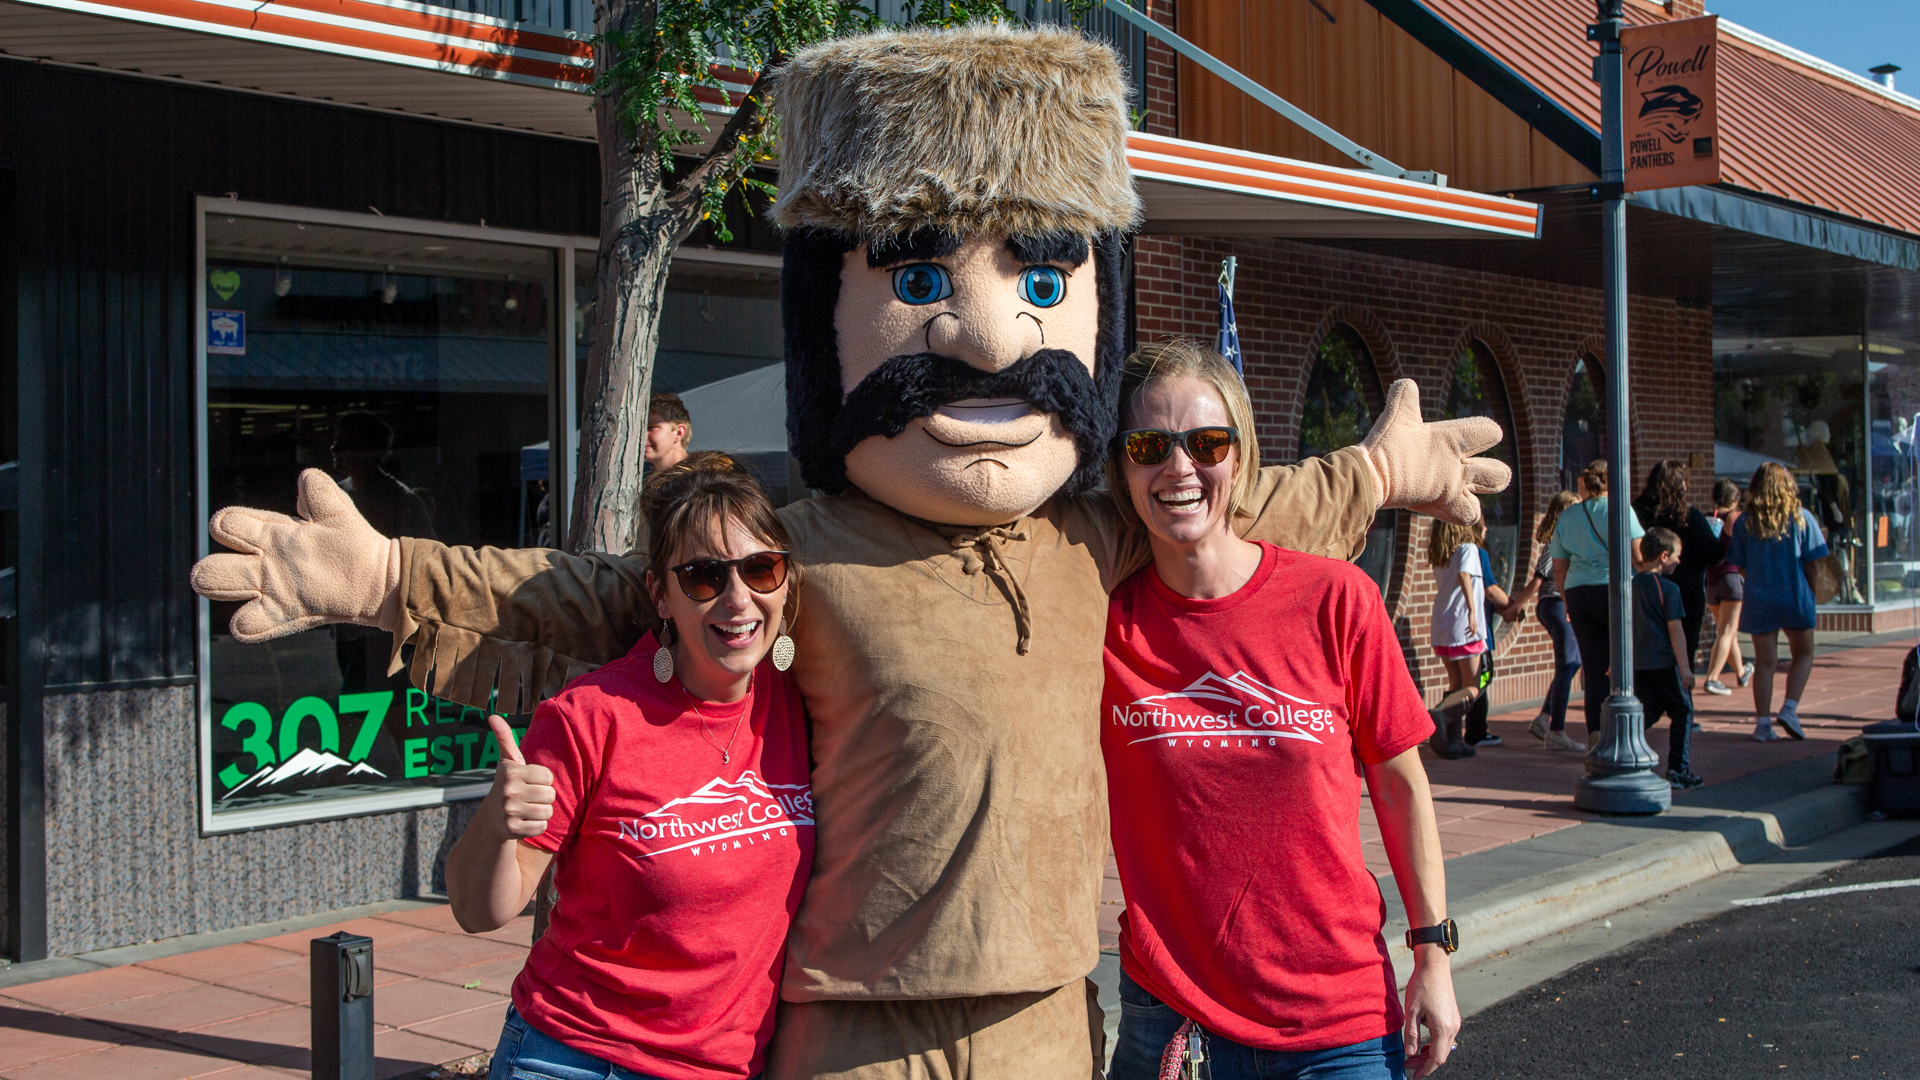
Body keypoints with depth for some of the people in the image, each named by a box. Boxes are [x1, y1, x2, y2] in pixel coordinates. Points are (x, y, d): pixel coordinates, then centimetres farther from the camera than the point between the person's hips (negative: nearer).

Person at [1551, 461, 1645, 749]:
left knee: (1594, 666, 6)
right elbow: (1637, 555, -6)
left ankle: (1595, 734, 4)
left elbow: (1559, 568, 15)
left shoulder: (1567, 517, 13)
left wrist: (1567, 601, 25)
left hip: (1577, 592, 4)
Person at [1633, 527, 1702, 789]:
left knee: (1649, 713, 16)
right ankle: (1677, 771, 3)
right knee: (1682, 713, 6)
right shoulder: (1668, 588, -11)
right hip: (1665, 663, -6)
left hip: (1638, 664, 6)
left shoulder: (1631, 586, 8)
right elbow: (1675, 629, -14)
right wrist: (1684, 667, -12)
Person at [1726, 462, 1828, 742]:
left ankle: (1763, 723, 5)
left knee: (1764, 662, 7)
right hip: (1795, 597, -1)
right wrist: (1811, 589, 11)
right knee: (1803, 655, 17)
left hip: (1759, 600, 1)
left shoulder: (1744, 522, -1)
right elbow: (1815, 560, -4)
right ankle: (1789, 708, 0)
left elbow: (1740, 565, 3)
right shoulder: (1801, 518, -5)